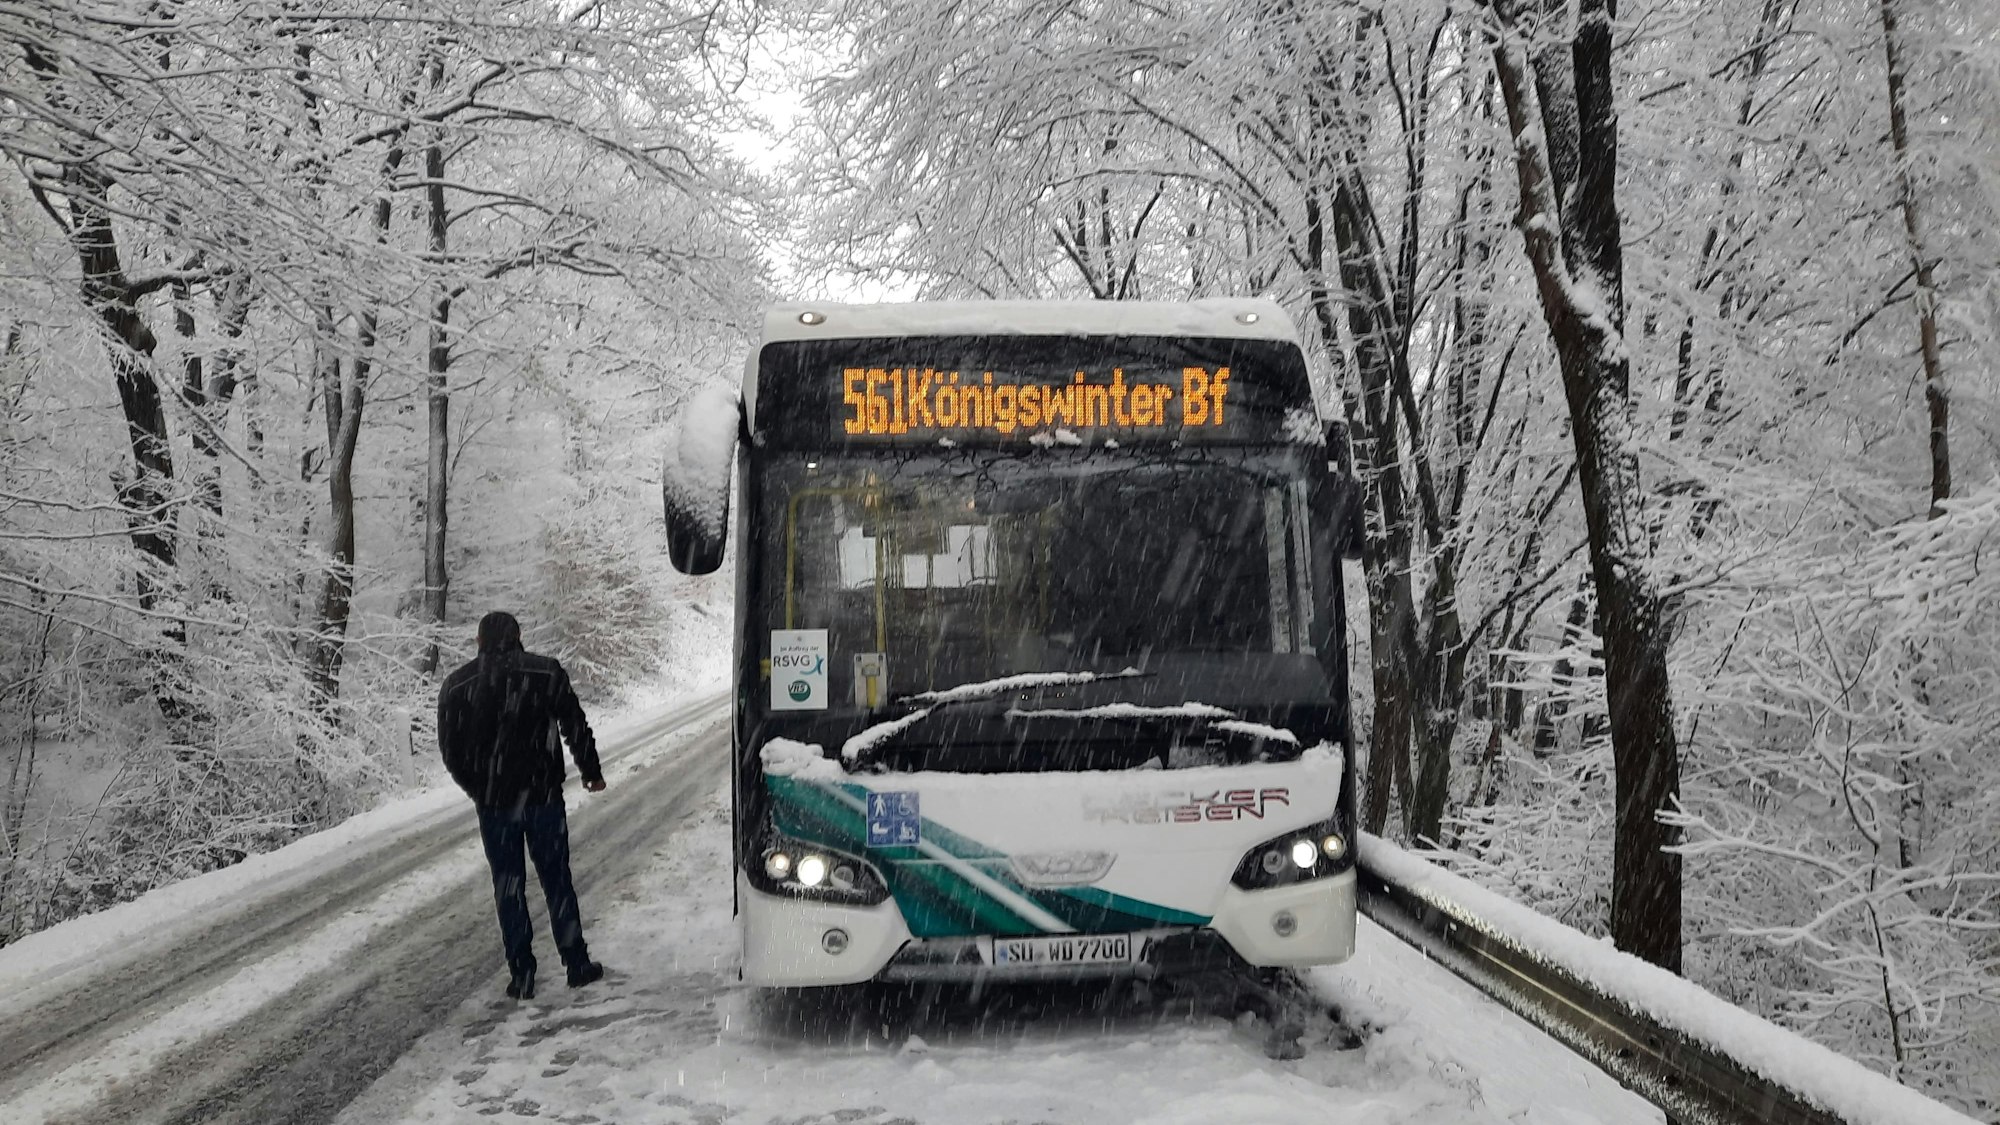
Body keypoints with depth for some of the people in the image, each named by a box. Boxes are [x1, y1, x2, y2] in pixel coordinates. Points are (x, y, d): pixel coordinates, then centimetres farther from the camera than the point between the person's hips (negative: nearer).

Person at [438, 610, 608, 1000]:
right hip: (543, 794, -1)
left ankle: (521, 975, 9)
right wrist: (591, 772, 14)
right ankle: (576, 964, 15)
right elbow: (576, 727, 0)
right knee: (557, 880, 10)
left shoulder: (457, 686, -1)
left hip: (493, 803, 1)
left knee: (508, 886, 9)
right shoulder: (547, 673, -4)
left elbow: (450, 749, 2)